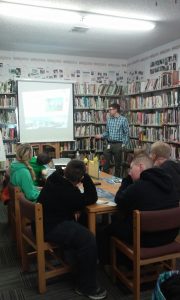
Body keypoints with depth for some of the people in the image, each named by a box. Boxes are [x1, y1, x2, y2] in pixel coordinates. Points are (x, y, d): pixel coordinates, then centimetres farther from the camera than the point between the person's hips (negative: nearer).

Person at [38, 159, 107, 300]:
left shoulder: (56, 178, 0)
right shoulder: (68, 191, -27)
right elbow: (92, 198, -15)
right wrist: (86, 177, -15)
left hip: (47, 220, 11)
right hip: (50, 228, -11)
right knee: (89, 240, -22)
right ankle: (87, 287, -6)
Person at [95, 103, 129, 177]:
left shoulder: (123, 119, -6)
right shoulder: (109, 120, 9)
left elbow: (126, 133, -5)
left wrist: (124, 144, -10)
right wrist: (101, 136, -3)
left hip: (118, 144, -4)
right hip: (109, 144, 4)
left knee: (117, 164, 6)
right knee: (106, 162, 4)